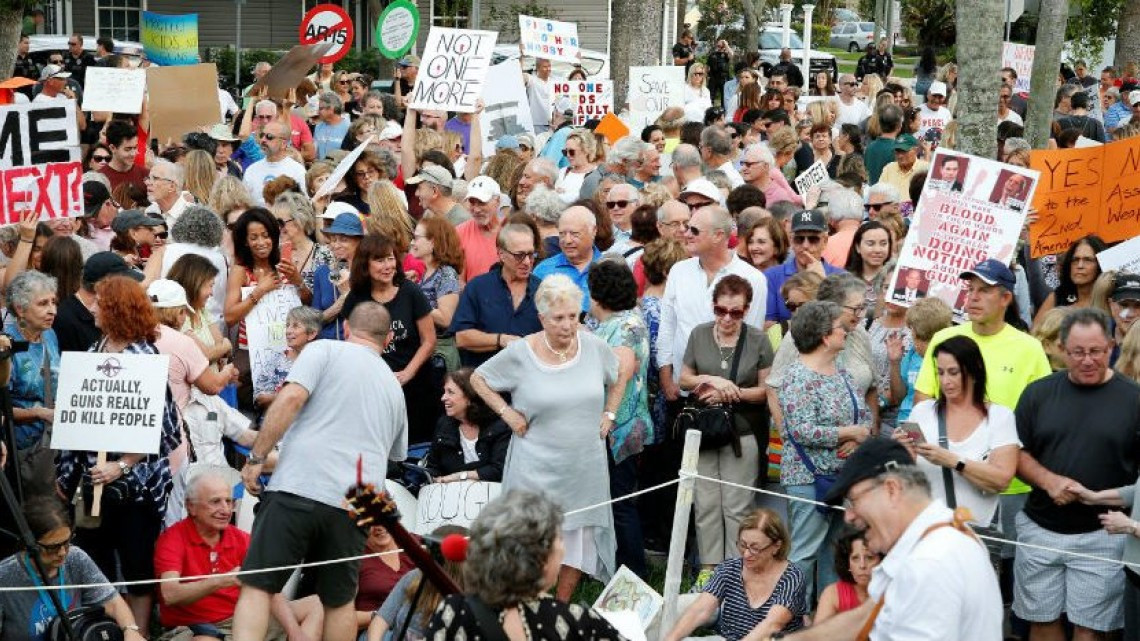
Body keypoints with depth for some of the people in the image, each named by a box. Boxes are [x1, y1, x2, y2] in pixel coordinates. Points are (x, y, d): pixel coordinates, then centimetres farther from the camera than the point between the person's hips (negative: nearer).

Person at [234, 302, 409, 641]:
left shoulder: (325, 350, 7)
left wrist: (256, 458, -5)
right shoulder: (394, 386, 24)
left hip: (298, 486, -4)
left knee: (257, 586, -1)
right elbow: (395, 454, 32)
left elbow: (290, 399, -9)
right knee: (339, 600, 16)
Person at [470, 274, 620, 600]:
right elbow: (478, 378, 4)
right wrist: (506, 412, -3)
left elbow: (620, 378, 18)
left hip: (585, 468, 3)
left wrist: (609, 414, 8)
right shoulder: (520, 353, -9)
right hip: (537, 470, -3)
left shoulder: (595, 347, -1)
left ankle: (562, 607, 25)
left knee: (580, 536, 10)